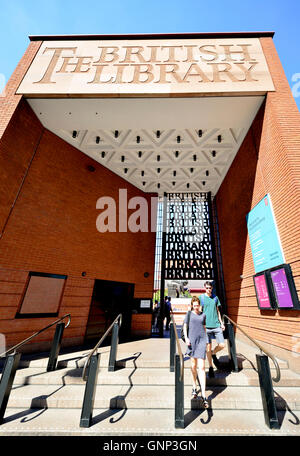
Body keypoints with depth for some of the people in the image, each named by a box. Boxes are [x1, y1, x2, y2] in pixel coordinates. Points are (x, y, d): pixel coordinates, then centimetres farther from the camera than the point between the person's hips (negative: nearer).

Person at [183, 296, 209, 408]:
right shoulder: (189, 314, 2)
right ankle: (194, 388, 33)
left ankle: (203, 395, 1)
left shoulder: (203, 315, 7)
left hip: (201, 341, 0)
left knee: (201, 367, -6)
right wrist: (186, 337, -12)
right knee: (193, 366, 13)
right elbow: (185, 326, 1)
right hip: (191, 340, 0)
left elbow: (204, 327, 17)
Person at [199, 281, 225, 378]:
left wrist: (221, 323, 13)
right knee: (208, 347, 3)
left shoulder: (215, 298, 9)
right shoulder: (201, 297, -3)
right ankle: (210, 368, 25)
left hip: (216, 325, 3)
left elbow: (217, 311, 17)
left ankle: (214, 354, 31)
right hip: (206, 326, -3)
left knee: (222, 345, 0)